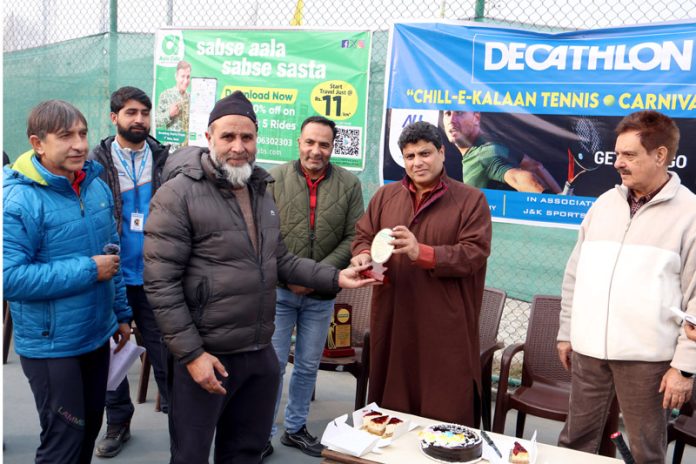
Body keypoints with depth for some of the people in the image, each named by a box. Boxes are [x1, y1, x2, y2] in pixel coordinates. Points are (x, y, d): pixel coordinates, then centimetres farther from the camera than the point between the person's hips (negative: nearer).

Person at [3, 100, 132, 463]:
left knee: (90, 429, 21)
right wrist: (88, 270, -23)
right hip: (51, 346, -6)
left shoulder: (97, 186, 2)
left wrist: (121, 313, 13)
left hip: (97, 336, 7)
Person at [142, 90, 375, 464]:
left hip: (260, 352, 7)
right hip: (204, 355, -6)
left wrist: (334, 278, 3)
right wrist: (191, 354, -19)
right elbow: (161, 284, -17)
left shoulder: (261, 190, 9)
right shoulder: (178, 195, -15)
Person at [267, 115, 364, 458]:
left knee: (308, 365, 15)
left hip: (321, 293, 2)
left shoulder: (349, 185, -1)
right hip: (278, 289, -2)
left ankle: (295, 428, 34)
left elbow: (353, 238, -4)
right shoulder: (275, 179, -5)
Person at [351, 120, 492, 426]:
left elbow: (475, 252, -10)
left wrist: (422, 253, -23)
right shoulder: (385, 196, 12)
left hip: (446, 328, -3)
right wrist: (363, 256, -10)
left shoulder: (471, 200, 0)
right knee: (391, 409, 13)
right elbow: (363, 236, 14)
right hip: (392, 322, 4)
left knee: (446, 414, 2)